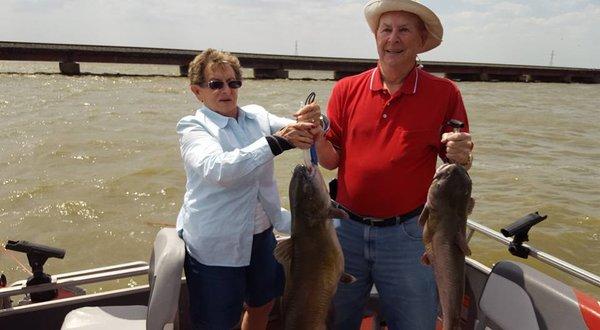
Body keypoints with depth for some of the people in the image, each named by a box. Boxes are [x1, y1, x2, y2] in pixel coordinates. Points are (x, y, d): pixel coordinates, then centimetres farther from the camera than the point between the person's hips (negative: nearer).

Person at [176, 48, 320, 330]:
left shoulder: (257, 115, 4)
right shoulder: (192, 127, -11)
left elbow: (294, 130, -6)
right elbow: (219, 169, -29)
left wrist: (309, 121, -30)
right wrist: (277, 142, -35)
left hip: (261, 234, 6)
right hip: (216, 245, -5)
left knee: (263, 305, 23)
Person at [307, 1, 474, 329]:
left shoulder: (444, 93, -5)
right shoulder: (346, 89, 0)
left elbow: (459, 166, 1)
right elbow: (332, 160, 1)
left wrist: (460, 156, -21)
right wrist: (317, 137, -19)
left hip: (407, 234, -1)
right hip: (347, 228, 2)